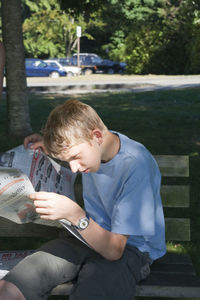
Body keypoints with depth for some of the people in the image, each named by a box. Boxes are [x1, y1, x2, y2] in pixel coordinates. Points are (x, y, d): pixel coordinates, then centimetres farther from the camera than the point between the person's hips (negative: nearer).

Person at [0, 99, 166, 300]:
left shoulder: (137, 166, -24)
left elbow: (114, 250, -23)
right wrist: (48, 146, 8)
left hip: (128, 248, -5)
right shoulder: (89, 145, -2)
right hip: (91, 236, 6)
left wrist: (74, 214, -36)